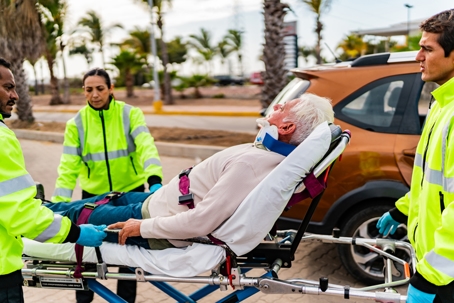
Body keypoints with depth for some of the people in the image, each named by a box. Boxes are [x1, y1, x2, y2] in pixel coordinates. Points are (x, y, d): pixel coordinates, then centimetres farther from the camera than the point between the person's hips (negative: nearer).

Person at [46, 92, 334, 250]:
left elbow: (200, 223, -33)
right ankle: (49, 207, 48)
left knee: (81, 213, 12)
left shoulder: (252, 162, -33)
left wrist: (142, 227, -20)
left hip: (158, 226, -8)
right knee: (110, 198, 26)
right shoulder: (278, 156, -4)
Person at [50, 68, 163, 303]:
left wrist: (154, 180, -38)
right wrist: (59, 204, -18)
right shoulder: (76, 123, -4)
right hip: (94, 195, 1)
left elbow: (146, 147, -22)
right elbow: (69, 167, -9)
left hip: (130, 191, -1)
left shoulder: (130, 114, -8)